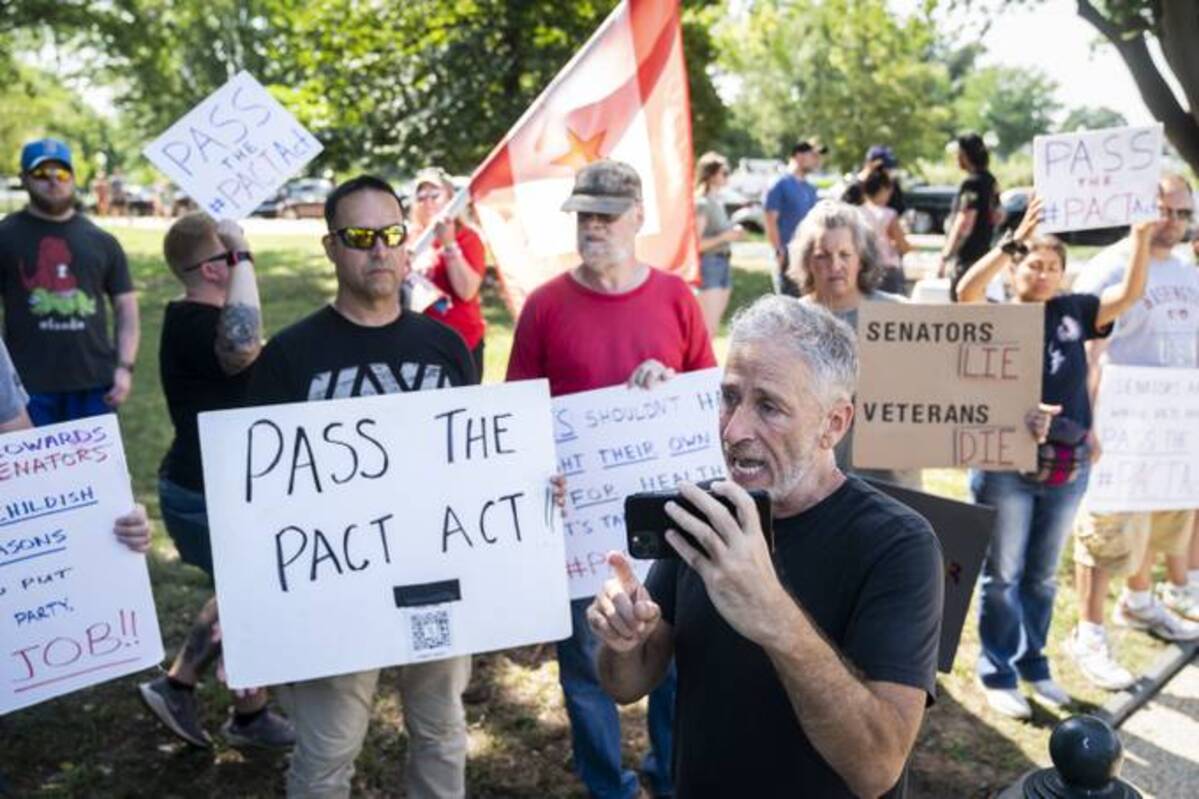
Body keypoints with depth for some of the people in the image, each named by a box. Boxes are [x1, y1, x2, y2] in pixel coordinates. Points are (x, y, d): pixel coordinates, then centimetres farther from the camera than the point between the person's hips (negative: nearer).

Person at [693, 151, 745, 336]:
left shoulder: (718, 201, 13)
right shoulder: (701, 203, -13)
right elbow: (696, 243, -19)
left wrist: (733, 233, 8)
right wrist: (724, 237, -22)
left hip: (724, 262, 9)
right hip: (709, 264, -9)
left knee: (713, 326, 12)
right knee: (709, 327, -11)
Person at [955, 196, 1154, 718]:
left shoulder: (1074, 311, 7)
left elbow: (1130, 293, 3)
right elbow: (966, 291, -25)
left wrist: (1142, 234, -9)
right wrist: (1016, 239, -32)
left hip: (1068, 468, 5)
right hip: (1006, 465, -4)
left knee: (1042, 575, 18)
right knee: (1002, 575, 7)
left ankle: (1033, 665, 34)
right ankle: (997, 675, 20)